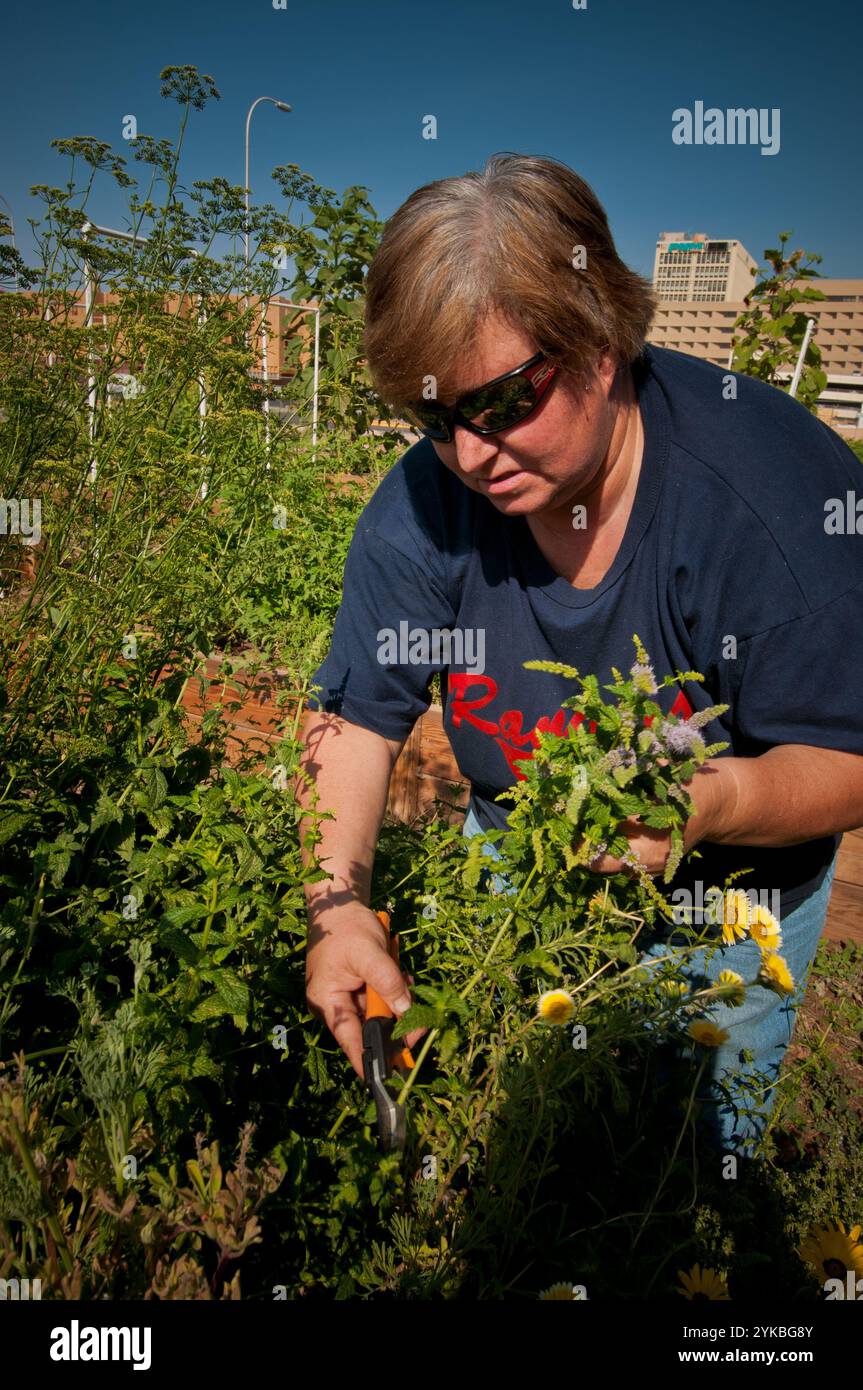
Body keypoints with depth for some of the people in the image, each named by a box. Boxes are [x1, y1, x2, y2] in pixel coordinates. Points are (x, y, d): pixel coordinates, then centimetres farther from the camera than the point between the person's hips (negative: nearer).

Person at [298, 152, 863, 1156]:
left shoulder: (774, 493, -30)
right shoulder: (424, 499, -19)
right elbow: (355, 713, -16)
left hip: (727, 894, -3)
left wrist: (712, 801, -45)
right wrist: (338, 905, -30)